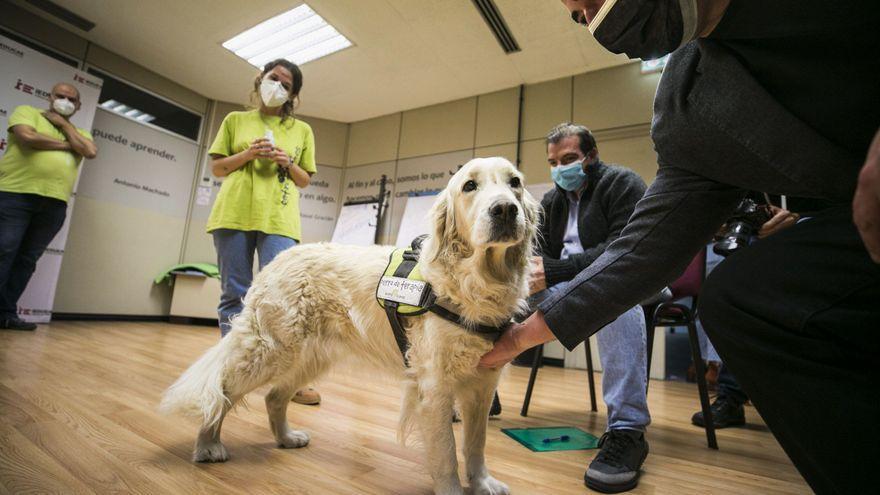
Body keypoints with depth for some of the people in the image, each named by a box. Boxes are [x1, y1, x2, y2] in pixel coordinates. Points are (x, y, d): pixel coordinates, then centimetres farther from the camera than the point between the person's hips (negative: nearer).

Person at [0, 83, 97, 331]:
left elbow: (90, 152, -2)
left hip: (54, 204, 3)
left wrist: (64, 124, 4)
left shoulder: (80, 132, 21)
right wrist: (65, 145, 0)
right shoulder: (27, 112, 10)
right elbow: (27, 137, -11)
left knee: (27, 260, 4)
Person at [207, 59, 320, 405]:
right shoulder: (235, 120, 18)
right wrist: (248, 154, -2)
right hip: (235, 213, 1)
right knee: (234, 294, 3)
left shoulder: (302, 130, 18)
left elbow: (305, 181, 18)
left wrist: (288, 163, -2)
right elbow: (217, 168, 15)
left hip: (278, 219, -1)